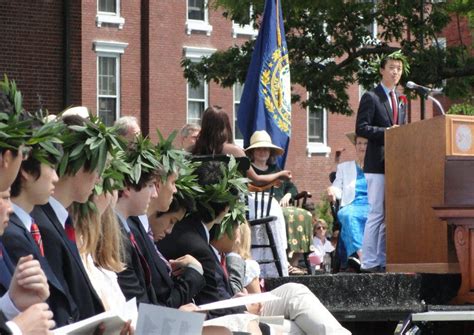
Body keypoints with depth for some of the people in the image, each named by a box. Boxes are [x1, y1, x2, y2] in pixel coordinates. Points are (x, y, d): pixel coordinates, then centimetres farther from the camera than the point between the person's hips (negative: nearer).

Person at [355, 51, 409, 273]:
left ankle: (382, 260, 10)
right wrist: (386, 131, -19)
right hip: (378, 163, -7)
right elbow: (361, 128, -11)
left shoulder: (401, 100, 21)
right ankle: (369, 262, -8)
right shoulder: (371, 97, -3)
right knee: (377, 213, -10)